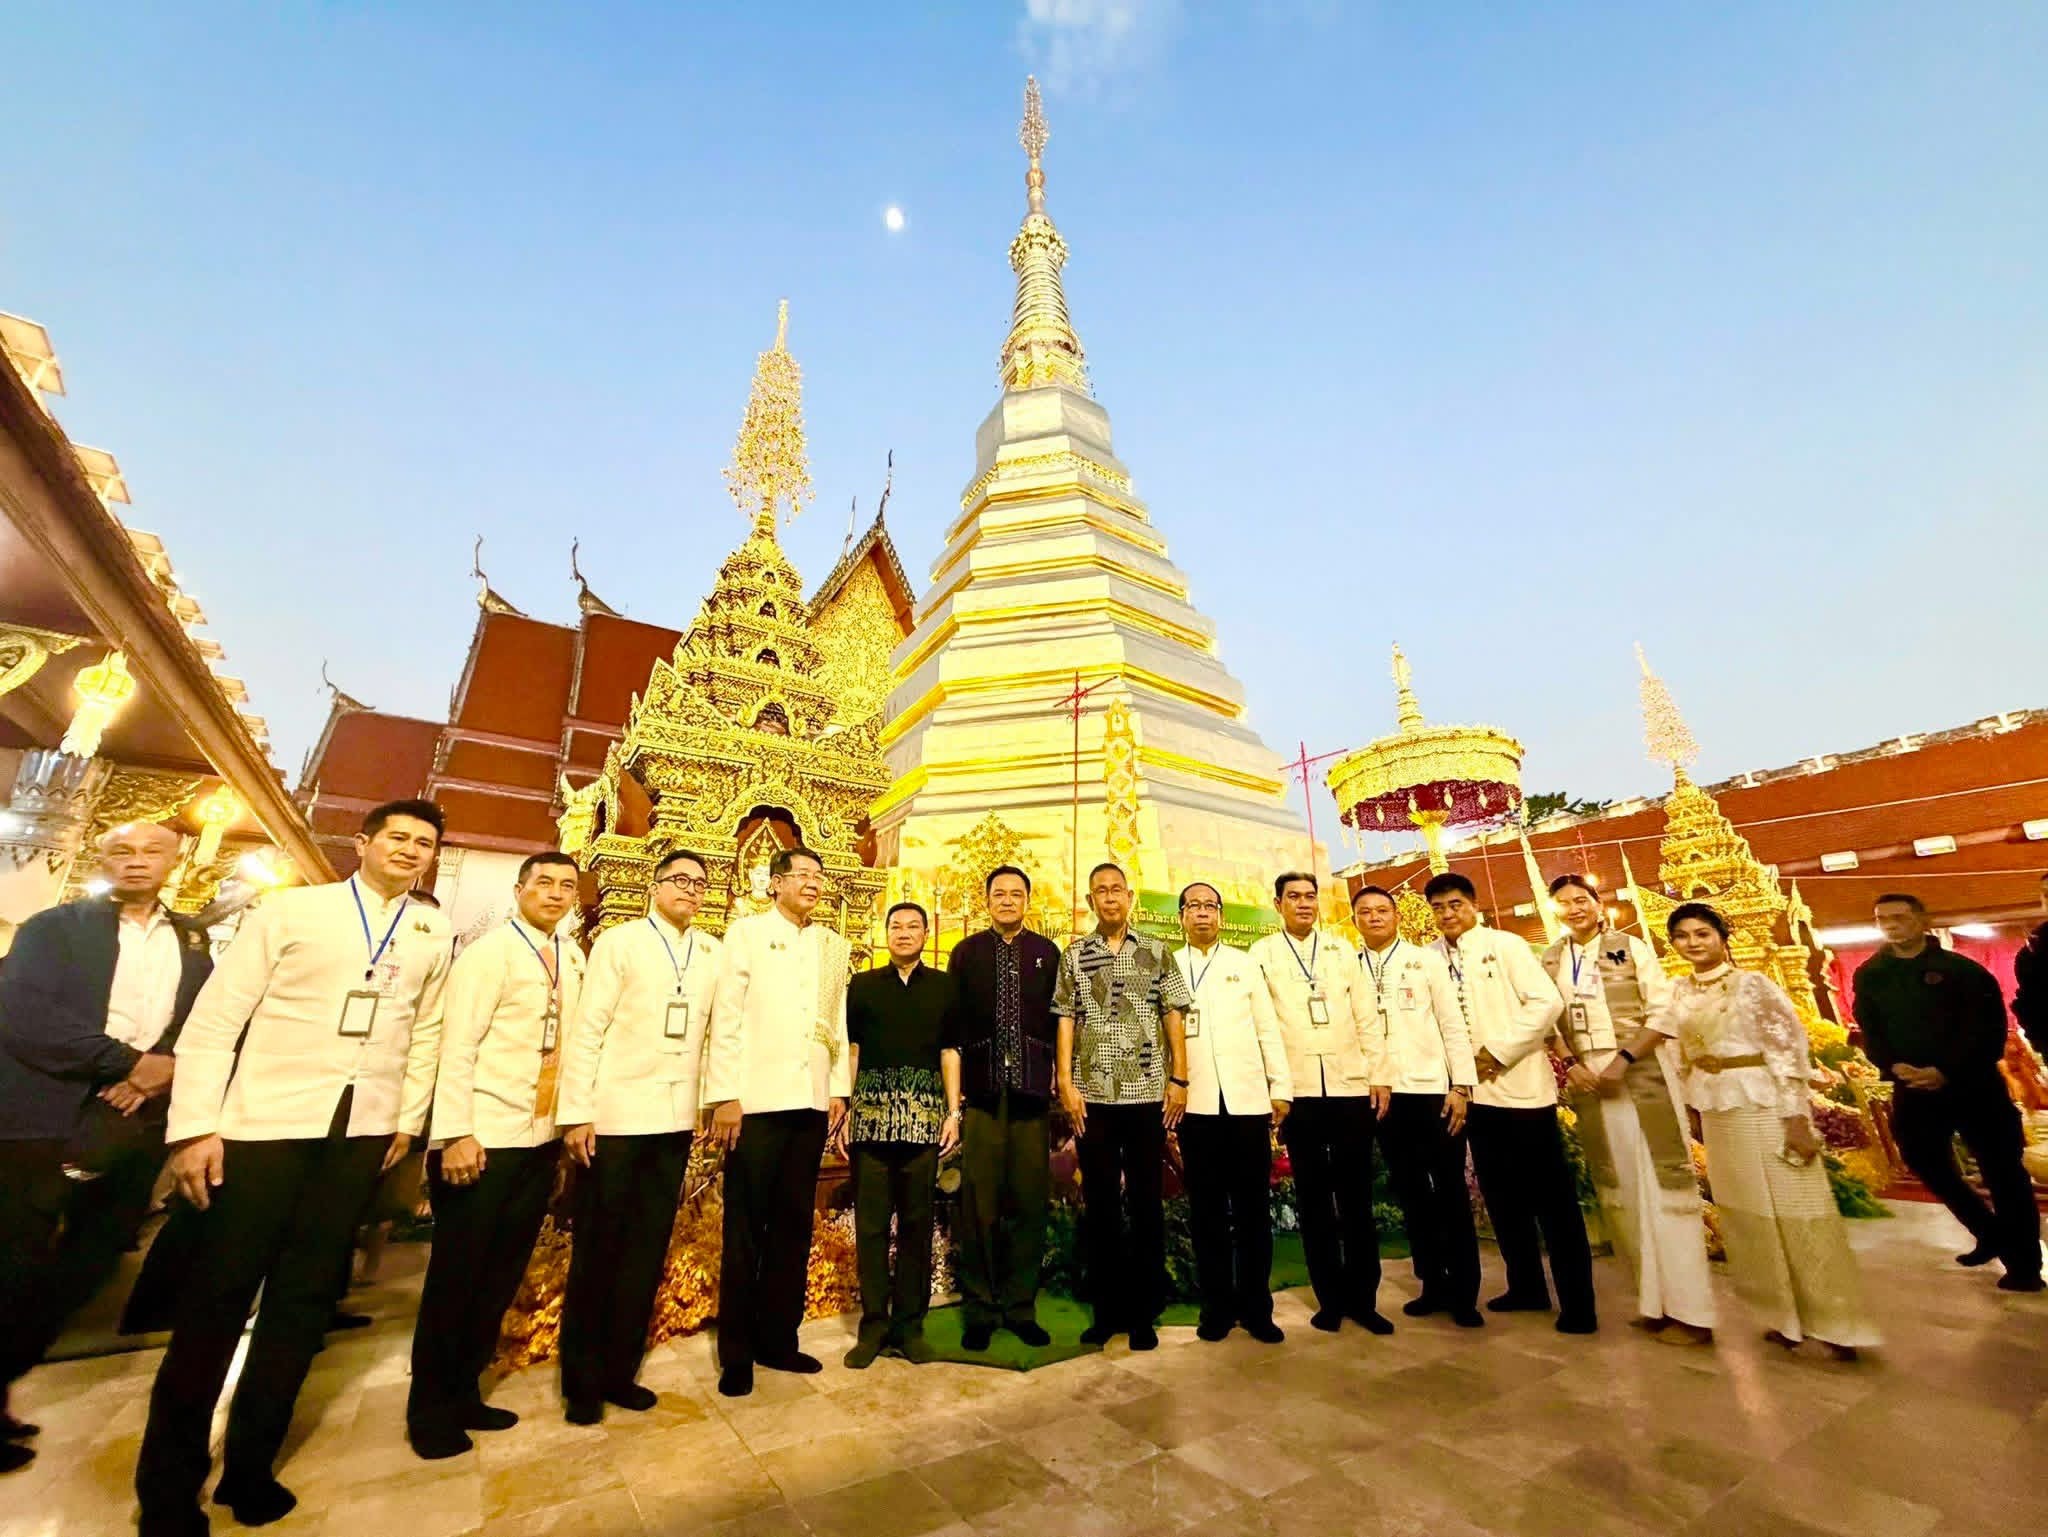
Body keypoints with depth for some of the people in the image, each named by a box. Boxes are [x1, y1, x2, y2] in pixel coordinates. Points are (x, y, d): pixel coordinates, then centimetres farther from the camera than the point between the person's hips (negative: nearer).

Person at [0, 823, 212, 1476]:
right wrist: (128, 1060, -15)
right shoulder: (55, 926, 1)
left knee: (89, 1264, 11)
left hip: (138, 1119, 4)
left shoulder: (192, 944, 11)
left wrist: (167, 1070, -12)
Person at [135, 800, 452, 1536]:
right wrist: (195, 1124, -9)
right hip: (265, 1120, -2)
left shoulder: (433, 935, 7)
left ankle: (250, 1467, 27)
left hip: (361, 1131, 3)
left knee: (304, 1298, 11)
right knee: (217, 1295, 5)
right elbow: (215, 1016, -3)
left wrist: (409, 1118, 10)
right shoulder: (290, 909, -2)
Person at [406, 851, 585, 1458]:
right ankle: (429, 1407, 27)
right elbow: (456, 1046, -13)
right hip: (485, 1138, -6)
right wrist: (458, 1134, -18)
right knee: (456, 1275, 8)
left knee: (503, 1273, 15)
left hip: (542, 1140, 6)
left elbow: (571, 1043, 10)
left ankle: (464, 1392, 31)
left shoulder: (573, 960, 7)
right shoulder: (488, 952, -10)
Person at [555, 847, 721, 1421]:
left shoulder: (712, 953, 6)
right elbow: (586, 1029, -6)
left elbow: (714, 1028, 7)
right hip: (615, 1117, -3)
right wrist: (576, 1114, -10)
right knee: (596, 1251, 10)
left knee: (649, 1251, 12)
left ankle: (619, 1370, 29)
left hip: (676, 1122, 4)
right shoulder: (619, 942, -4)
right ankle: (582, 1381, 28)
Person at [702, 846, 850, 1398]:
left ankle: (778, 1339, 29)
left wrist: (840, 1088, 6)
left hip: (810, 1102, 4)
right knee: (746, 1229, 7)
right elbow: (726, 1017, -5)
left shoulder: (833, 945, 10)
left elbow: (838, 1021, 10)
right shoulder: (747, 933, -1)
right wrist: (725, 1096, -9)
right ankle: (736, 1353, 23)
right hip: (756, 1101, -4)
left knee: (794, 1226, 13)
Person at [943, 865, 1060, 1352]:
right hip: (981, 1092, -1)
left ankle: (1021, 1307, 22)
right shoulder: (966, 952, 8)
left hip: (1031, 1092, 1)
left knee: (1030, 1202, 7)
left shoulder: (1048, 953, 9)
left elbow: (1060, 1018, 7)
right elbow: (952, 1024, 5)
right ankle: (979, 1308, 20)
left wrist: (1057, 1076, 2)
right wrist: (953, 1087, 1)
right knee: (978, 1206, 4)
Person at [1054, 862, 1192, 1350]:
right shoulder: (1074, 955, 4)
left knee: (1147, 1202, 8)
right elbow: (1065, 1021, 1)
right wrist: (1065, 1083, -5)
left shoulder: (1156, 952, 4)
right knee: (1100, 1203, 10)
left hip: (1148, 1093, 0)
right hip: (1093, 1095, 0)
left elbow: (1173, 1018, 4)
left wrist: (1179, 1079, -2)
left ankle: (1144, 1312, 23)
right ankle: (1106, 1309, 25)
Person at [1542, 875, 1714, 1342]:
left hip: (1642, 1072, -3)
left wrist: (1623, 1060, -16)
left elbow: (1663, 1011, -8)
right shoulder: (1550, 960, 7)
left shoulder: (1631, 947, -2)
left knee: (1664, 1180, -3)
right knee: (1618, 1186, 9)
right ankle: (1653, 1298, 22)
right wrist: (1571, 1064, -7)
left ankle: (1688, 1306, 7)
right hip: (1590, 1077, 4)